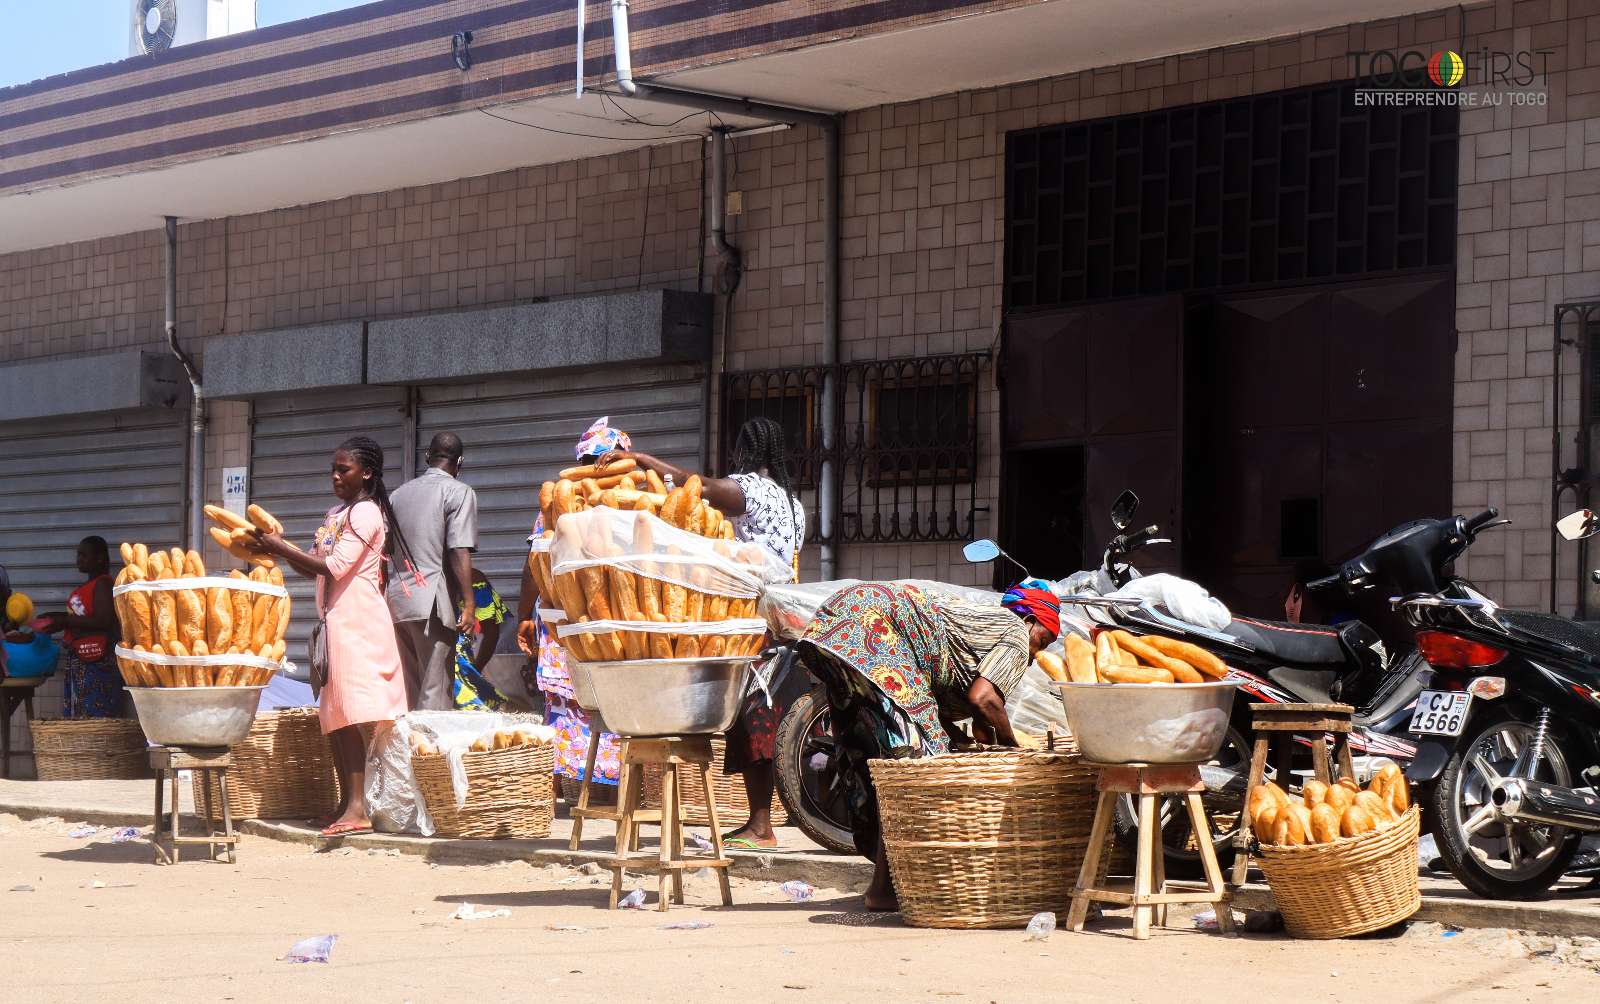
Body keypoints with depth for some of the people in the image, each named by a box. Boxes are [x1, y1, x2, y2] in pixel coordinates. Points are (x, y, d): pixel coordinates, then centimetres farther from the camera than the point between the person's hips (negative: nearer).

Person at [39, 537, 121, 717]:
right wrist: (57, 617, 13)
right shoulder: (88, 585, 17)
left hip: (96, 660, -10)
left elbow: (103, 621, -21)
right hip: (78, 657, 10)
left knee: (94, 716, -11)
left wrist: (64, 622, -18)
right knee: (77, 716, 8)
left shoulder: (103, 584, -11)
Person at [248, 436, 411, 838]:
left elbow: (335, 568, -17)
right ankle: (348, 804, 11)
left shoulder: (366, 512, -8)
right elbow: (314, 570, 19)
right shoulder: (336, 514, 21)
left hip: (358, 621, -10)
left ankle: (358, 810, -22)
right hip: (335, 622, 10)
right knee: (334, 716, 8)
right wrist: (280, 551, 4)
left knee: (351, 714, -16)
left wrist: (282, 548, -13)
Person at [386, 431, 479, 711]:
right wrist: (468, 604, -12)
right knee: (435, 691, -6)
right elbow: (459, 552, -12)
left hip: (397, 599, 6)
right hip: (432, 603, -6)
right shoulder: (459, 492, -2)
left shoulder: (400, 493, 18)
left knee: (408, 687, 11)